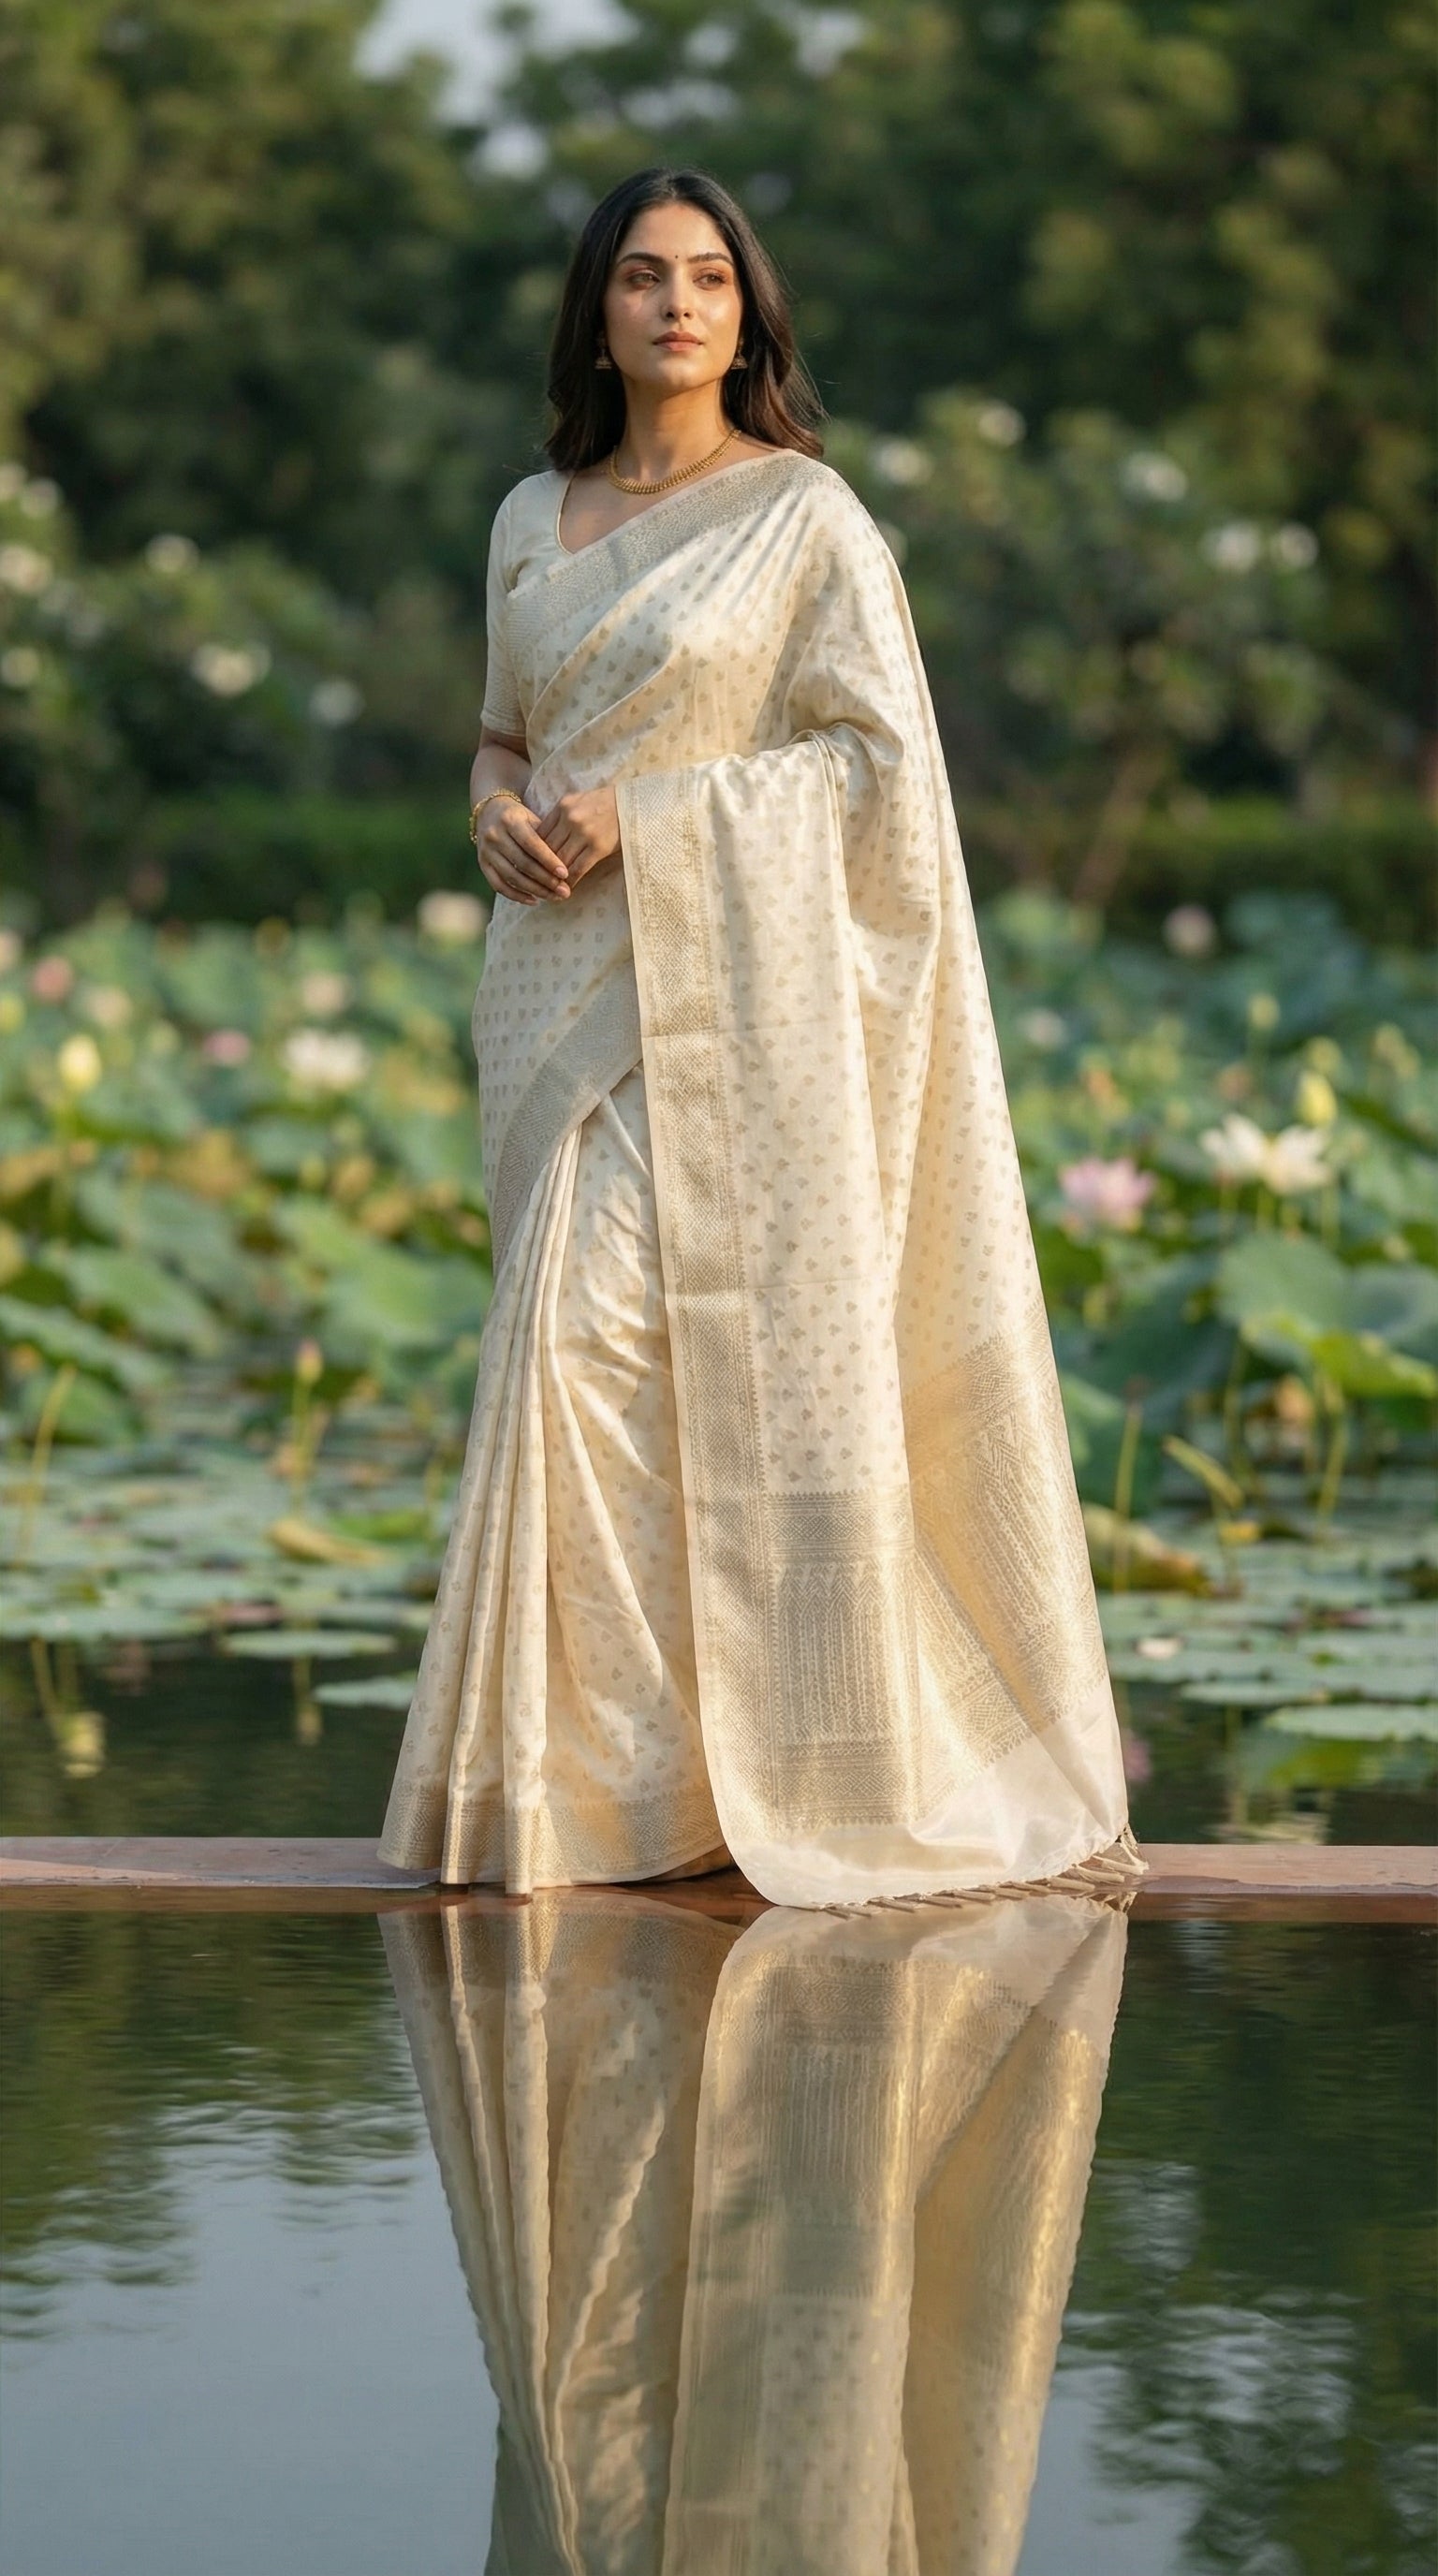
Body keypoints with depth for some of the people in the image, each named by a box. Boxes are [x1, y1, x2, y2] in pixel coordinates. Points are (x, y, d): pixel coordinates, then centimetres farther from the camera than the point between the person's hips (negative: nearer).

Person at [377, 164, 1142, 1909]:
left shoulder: (805, 514, -3)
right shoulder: (534, 520, 14)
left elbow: (880, 757, -7)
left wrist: (651, 816, -14)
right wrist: (496, 803, -1)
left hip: (724, 982, -6)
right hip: (566, 981, 6)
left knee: (603, 1331, -14)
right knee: (586, 1343, 5)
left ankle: (596, 1771, -8)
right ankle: (631, 1751, 11)